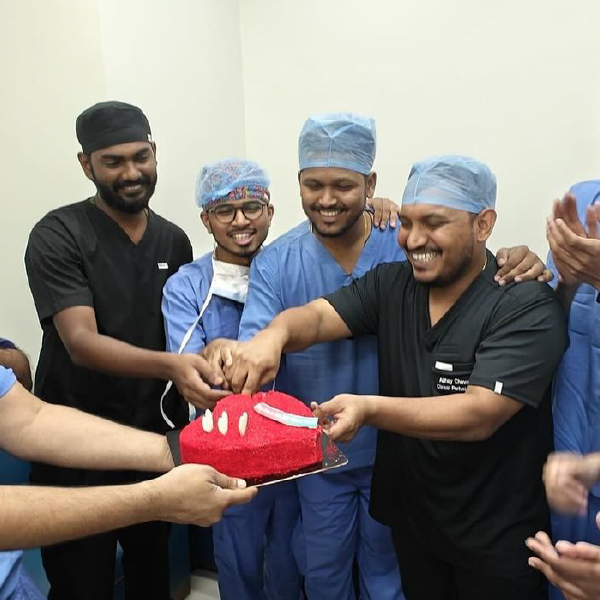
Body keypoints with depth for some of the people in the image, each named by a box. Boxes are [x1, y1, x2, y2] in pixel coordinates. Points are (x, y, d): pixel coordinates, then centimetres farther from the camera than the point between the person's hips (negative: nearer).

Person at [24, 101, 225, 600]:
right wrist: (171, 365, -39)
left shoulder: (174, 241, 4)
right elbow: (81, 343, -25)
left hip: (153, 440, 5)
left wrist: (207, 354, -3)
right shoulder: (58, 237, -13)